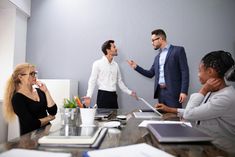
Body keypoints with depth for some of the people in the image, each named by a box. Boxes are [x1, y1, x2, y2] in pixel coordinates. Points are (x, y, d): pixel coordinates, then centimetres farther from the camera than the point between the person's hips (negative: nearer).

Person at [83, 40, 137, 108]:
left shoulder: (116, 65, 9)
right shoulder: (97, 64, -5)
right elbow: (92, 81, -7)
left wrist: (130, 92, 17)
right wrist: (88, 96, -20)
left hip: (113, 95, 5)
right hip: (103, 95, -5)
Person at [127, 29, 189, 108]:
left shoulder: (178, 50, -1)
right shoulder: (157, 56, 19)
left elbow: (185, 72, -7)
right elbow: (150, 74, 20)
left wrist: (183, 91, -15)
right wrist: (136, 67, 10)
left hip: (173, 92, -6)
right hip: (160, 92, 6)